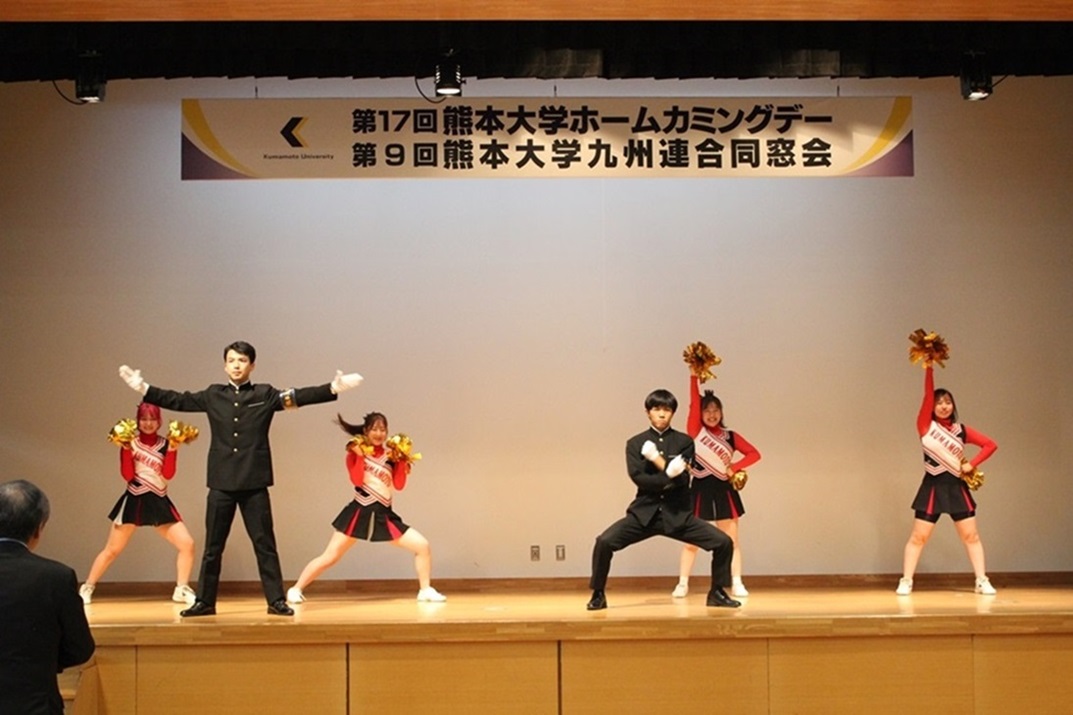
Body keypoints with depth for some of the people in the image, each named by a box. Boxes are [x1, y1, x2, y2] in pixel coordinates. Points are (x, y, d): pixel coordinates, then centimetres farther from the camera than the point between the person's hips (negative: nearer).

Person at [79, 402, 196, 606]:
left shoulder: (165, 444, 3)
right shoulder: (130, 444, 0)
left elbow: (168, 474, -9)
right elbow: (127, 475, -11)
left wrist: (172, 449, -18)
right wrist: (127, 448, -20)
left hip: (159, 503, 2)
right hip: (133, 502, -2)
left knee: (187, 544, -8)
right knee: (111, 550, 2)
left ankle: (182, 589, 3)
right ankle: (87, 588, 17)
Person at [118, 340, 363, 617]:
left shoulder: (266, 394, 3)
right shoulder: (213, 395, 9)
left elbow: (301, 396, -6)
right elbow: (178, 400, 12)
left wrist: (334, 387, -17)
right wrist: (143, 387, 7)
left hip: (254, 483, -2)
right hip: (221, 482, 2)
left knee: (264, 543, 2)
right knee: (213, 546, 7)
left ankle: (276, 600, 7)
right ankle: (204, 602, 15)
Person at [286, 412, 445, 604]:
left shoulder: (390, 455, 10)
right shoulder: (356, 452, 1)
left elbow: (399, 484, 0)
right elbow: (357, 480, -13)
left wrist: (402, 460, -6)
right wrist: (359, 455, -17)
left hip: (384, 515, 4)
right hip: (360, 512, -3)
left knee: (422, 546, -6)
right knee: (330, 557, -6)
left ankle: (426, 590, 7)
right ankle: (296, 589, 8)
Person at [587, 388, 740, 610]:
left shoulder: (684, 442, 4)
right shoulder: (635, 443, 3)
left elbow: (681, 478, -9)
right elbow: (637, 477, -11)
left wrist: (656, 459, -14)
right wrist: (668, 476, -18)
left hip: (678, 514, 1)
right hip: (644, 512, -1)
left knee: (723, 542, -10)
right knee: (604, 542, -21)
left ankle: (717, 593, 12)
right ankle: (598, 595, -1)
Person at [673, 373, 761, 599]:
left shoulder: (730, 436, 5)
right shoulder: (695, 431, 0)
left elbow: (754, 454, 3)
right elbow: (694, 402, -10)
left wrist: (734, 468, -9)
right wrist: (695, 376, -15)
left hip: (723, 491, 2)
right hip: (700, 490, -2)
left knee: (731, 540, 4)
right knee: (691, 540, 2)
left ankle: (736, 584, 9)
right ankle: (682, 584, 6)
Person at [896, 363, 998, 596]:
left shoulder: (962, 430, 5)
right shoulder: (926, 426, -2)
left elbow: (990, 444, 7)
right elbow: (928, 394, -11)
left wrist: (972, 464, -5)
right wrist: (928, 367, -17)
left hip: (956, 487, 3)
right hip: (932, 487, -2)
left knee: (971, 535, 4)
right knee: (918, 536, -2)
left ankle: (982, 581, 11)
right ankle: (906, 581, 4)